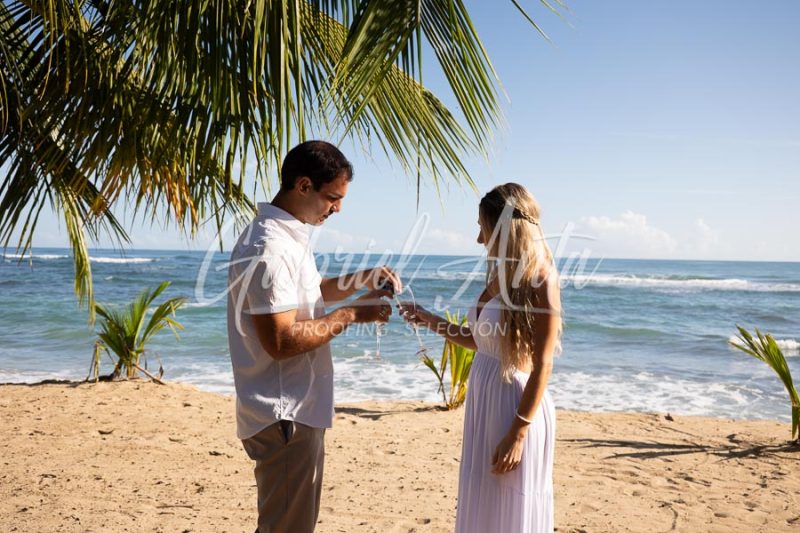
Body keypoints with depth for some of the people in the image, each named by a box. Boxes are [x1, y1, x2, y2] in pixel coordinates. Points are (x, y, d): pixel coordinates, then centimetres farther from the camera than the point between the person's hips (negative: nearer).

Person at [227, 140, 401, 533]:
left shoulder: (287, 235, 10)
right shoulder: (269, 247, -22)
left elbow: (307, 293, 25)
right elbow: (280, 341, -27)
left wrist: (360, 280, 9)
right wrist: (351, 314, -18)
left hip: (297, 408, 10)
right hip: (285, 415, -10)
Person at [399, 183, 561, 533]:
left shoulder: (539, 281, -16)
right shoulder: (500, 275, 8)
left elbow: (542, 365, -17)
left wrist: (518, 433, -19)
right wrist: (431, 321, 14)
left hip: (516, 403, -8)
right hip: (483, 397, 8)